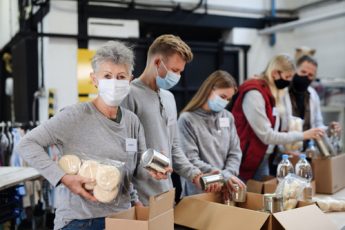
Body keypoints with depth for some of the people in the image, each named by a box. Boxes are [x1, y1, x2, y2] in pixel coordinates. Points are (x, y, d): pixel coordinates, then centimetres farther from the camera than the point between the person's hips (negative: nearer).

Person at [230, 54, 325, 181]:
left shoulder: (273, 93, 9)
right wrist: (302, 135, -16)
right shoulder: (254, 93, -19)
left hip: (264, 159, 9)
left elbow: (273, 130, 12)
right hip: (246, 160, -9)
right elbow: (266, 135, -20)